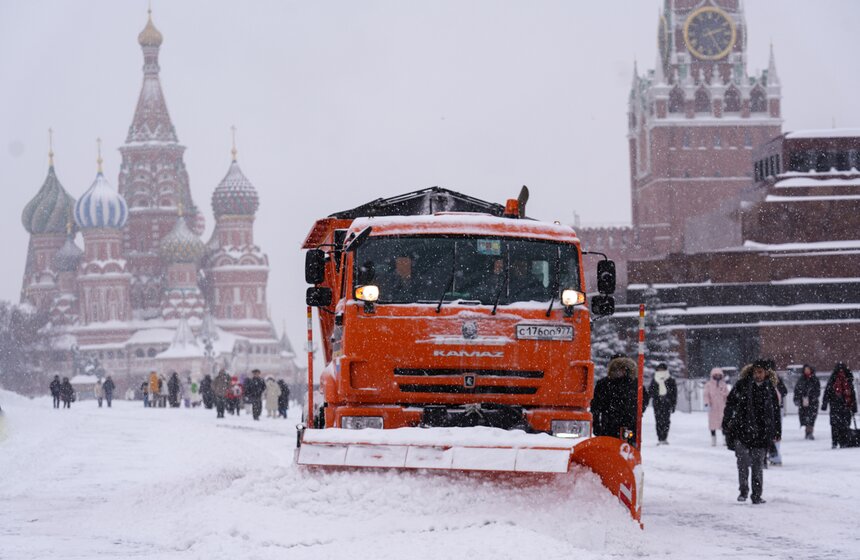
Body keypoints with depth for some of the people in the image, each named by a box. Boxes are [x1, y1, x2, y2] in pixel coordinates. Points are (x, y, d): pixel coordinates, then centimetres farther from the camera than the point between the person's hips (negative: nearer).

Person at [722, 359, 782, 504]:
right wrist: (726, 423, -1)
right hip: (742, 431, -1)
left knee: (758, 465, 5)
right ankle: (743, 490, 3)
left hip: (761, 433, 2)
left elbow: (776, 411, 13)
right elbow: (730, 404, 3)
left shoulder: (770, 389, 5)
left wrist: (777, 432, 12)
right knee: (743, 461, -11)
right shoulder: (742, 385, -1)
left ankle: (757, 495, 12)